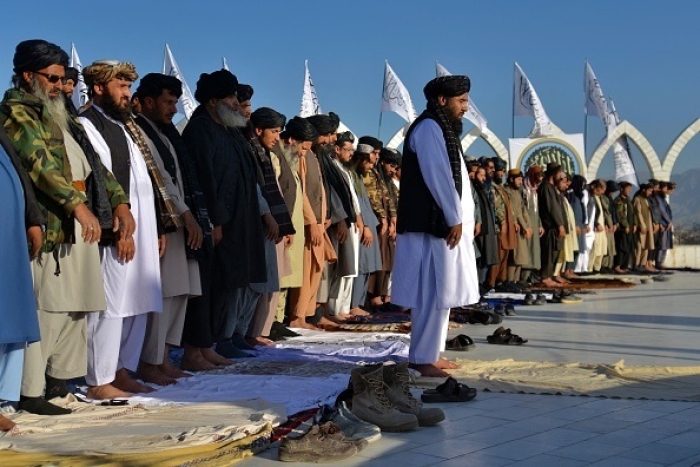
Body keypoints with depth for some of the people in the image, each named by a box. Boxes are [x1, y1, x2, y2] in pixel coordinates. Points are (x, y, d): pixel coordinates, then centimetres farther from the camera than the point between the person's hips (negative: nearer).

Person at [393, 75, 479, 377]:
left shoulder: (442, 129, 21)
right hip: (435, 225, -10)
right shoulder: (428, 128, -10)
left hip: (446, 223, 10)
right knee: (434, 293, -8)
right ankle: (422, 358, -3)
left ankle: (430, 353, 17)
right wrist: (455, 219, -15)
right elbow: (438, 177, -17)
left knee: (442, 292, 11)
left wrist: (460, 219, 11)